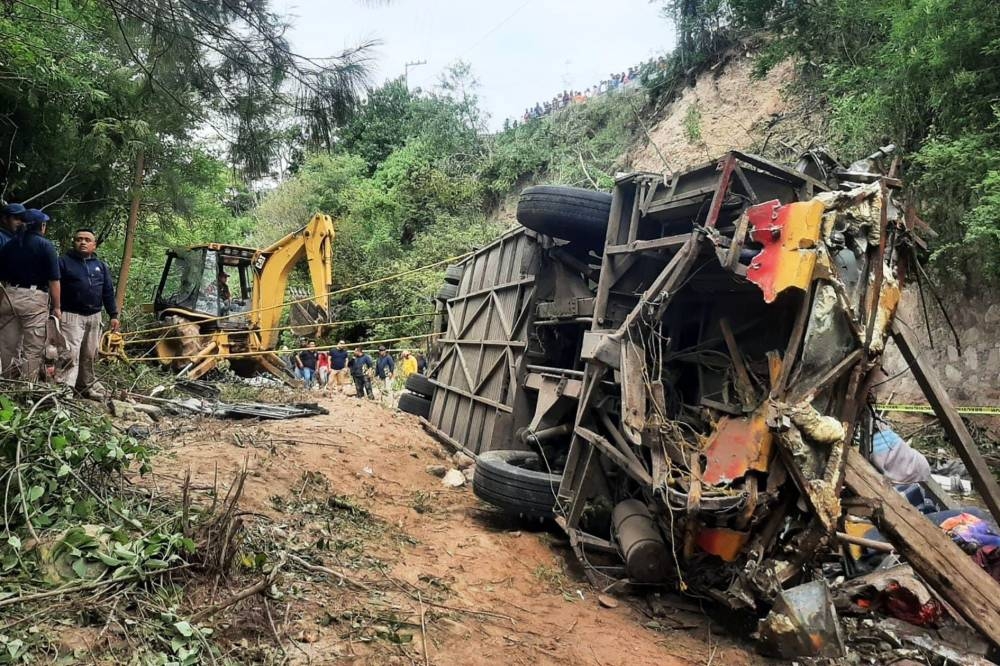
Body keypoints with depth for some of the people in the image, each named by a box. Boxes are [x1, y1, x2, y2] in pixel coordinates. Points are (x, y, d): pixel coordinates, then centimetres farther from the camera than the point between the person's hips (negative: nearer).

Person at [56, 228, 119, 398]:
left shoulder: (101, 266, 14)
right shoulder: (64, 261, -1)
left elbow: (108, 292, 14)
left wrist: (113, 315, 9)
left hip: (94, 316, 5)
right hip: (71, 315, -5)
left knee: (89, 355, 13)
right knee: (70, 354, -14)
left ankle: (87, 385, 26)